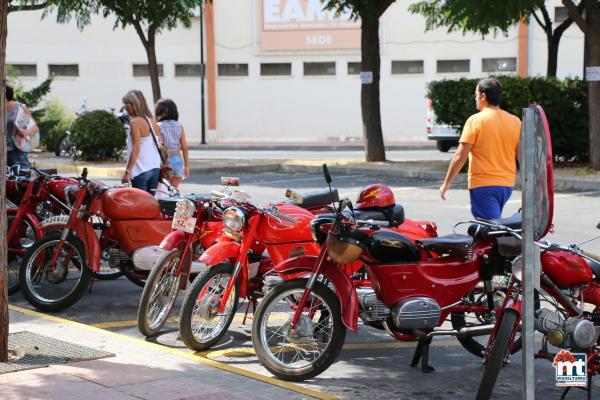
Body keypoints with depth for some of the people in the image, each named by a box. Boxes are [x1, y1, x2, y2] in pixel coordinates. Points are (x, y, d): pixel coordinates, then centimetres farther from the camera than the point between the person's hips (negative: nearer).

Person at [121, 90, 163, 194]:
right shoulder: (153, 121, 11)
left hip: (141, 171, -7)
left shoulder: (135, 122, -10)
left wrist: (127, 171, -16)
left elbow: (136, 148, -16)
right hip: (156, 169, 7)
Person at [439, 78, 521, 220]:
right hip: (507, 184, 6)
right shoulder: (515, 121, 4)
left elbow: (460, 156, -12)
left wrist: (447, 183, -3)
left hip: (483, 185, -6)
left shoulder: (475, 120, -10)